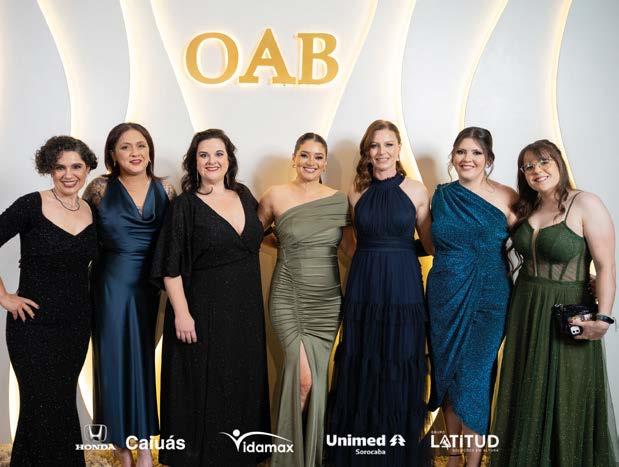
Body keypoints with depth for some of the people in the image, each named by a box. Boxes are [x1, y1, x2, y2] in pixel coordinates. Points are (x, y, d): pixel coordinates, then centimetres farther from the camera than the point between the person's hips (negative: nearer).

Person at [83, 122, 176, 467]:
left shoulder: (165, 189, 2)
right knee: (115, 360, 5)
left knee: (146, 360, 9)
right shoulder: (100, 189, -3)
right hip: (112, 286, -1)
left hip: (152, 286, 2)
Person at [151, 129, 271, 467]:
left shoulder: (244, 195, 7)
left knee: (244, 383, 14)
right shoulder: (185, 205, -8)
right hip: (204, 309, -5)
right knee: (203, 386, 5)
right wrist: (181, 312, -16)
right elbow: (171, 265, -10)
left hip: (247, 308, 5)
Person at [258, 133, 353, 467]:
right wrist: (286, 244, 1)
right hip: (288, 298, -2)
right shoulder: (276, 195, -2)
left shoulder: (339, 200, 4)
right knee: (303, 378, -9)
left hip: (328, 302, 3)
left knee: (317, 378, 8)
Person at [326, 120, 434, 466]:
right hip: (363, 287, 2)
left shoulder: (416, 191, 0)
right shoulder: (357, 193, 7)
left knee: (399, 371, 4)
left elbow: (431, 243, 5)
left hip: (403, 287, -2)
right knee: (361, 370, 7)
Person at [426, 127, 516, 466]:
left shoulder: (506, 197, -5)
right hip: (445, 297, 4)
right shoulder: (441, 195, 6)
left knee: (474, 378, 0)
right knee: (446, 372, 12)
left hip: (488, 298, -3)